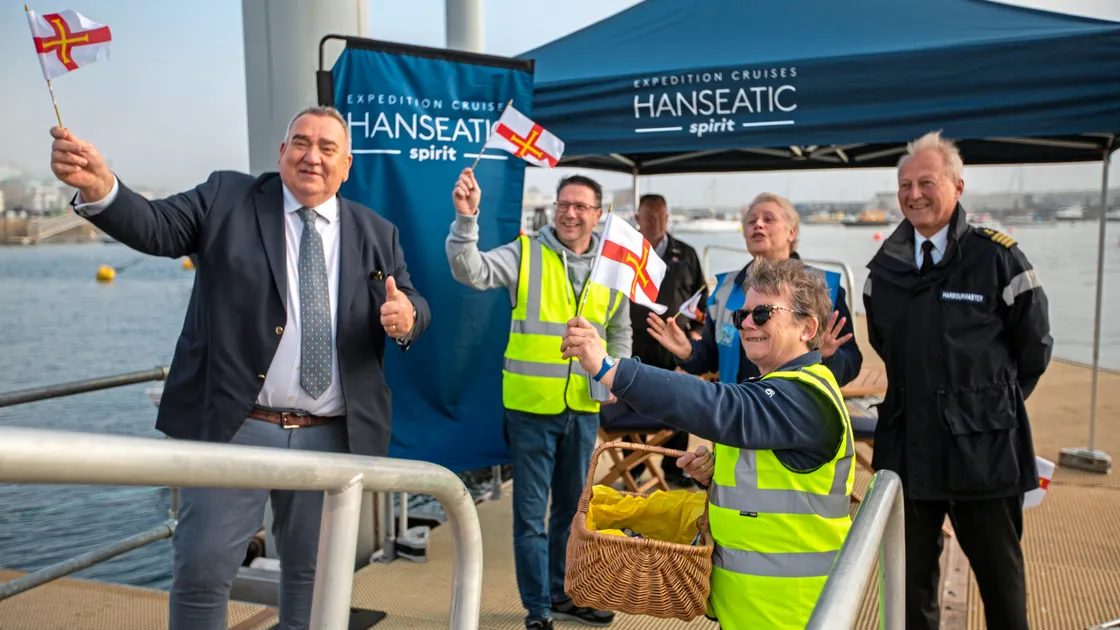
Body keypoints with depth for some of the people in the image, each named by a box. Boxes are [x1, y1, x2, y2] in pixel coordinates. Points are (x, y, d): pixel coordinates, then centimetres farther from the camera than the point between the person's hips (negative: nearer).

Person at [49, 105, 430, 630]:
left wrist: (406, 317, -19)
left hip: (331, 438, 2)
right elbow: (155, 228, -9)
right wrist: (98, 186, -29)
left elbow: (410, 307, 6)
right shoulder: (226, 199, 3)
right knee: (202, 569, 1)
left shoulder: (377, 234, 9)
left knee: (312, 572, 16)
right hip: (233, 427, -2)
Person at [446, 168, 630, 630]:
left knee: (571, 507, 18)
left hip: (584, 408, 4)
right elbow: (471, 272, -21)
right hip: (531, 405, -4)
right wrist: (466, 218, -33)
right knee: (531, 512, 6)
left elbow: (619, 331, 19)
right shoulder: (525, 254, -6)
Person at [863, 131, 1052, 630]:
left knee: (999, 570, 12)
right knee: (912, 572, 14)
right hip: (907, 444, 4)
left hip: (984, 446, -3)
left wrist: (994, 403, 8)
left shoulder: (997, 258, -8)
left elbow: (1034, 347, 2)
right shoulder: (885, 266, 5)